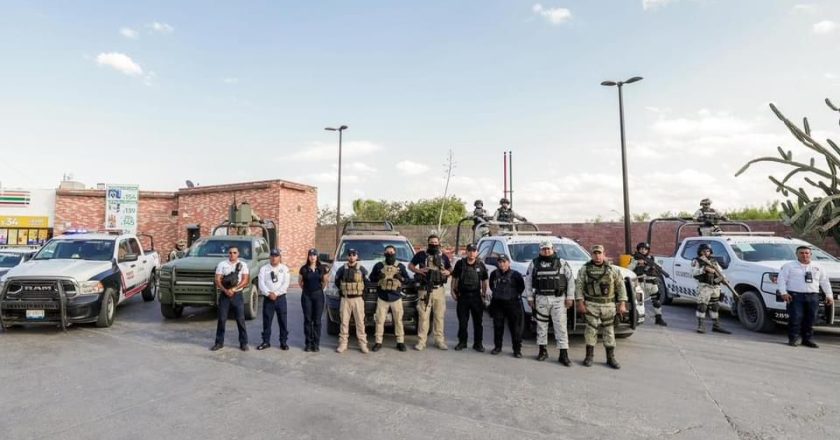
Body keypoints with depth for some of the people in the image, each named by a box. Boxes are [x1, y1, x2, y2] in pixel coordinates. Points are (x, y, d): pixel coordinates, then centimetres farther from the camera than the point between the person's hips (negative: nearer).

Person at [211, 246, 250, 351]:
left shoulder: (243, 265, 4)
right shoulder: (221, 264, 5)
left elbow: (245, 280, -4)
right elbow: (217, 280, -2)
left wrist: (233, 289, -15)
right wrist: (226, 290, -16)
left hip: (237, 295, 0)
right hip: (224, 295, 1)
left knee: (240, 319, 1)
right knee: (221, 319, 5)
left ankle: (243, 343, 9)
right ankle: (219, 342, 17)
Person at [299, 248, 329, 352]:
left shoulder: (322, 268, 1)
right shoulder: (303, 269, 2)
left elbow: (325, 281, 13)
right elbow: (300, 282, 13)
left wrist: (321, 288, 5)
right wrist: (305, 289, 10)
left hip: (318, 295, 0)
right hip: (306, 296, 0)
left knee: (317, 320, 1)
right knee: (307, 320, 3)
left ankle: (316, 344, 8)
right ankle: (308, 343, 11)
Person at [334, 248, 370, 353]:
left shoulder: (361, 269, 2)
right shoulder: (342, 269, 5)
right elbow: (337, 281, 17)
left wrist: (363, 292, 2)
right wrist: (341, 290, 8)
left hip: (358, 299, -1)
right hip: (345, 299, 1)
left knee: (360, 321, 0)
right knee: (344, 322, 4)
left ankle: (362, 344, 6)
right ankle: (342, 343, 11)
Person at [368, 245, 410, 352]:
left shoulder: (401, 266, 7)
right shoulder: (379, 265, 7)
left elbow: (407, 279, 9)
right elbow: (371, 278, 11)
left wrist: (401, 278, -13)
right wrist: (378, 277, -11)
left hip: (396, 298, 0)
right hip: (382, 298, 0)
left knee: (398, 320, 3)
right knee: (379, 320, 1)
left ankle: (400, 342, 11)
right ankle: (378, 342, 10)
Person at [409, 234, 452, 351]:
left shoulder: (444, 256, 12)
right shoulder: (421, 255, 3)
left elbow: (450, 269, 21)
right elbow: (410, 265, 10)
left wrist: (448, 272, -2)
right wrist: (418, 270, -10)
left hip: (439, 290, 3)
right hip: (425, 290, -2)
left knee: (439, 316, 7)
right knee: (423, 316, -2)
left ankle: (439, 340, 18)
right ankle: (421, 341, 6)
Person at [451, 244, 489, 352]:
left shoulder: (481, 265, 4)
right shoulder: (460, 264, 1)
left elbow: (484, 281, 9)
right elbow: (454, 278, 6)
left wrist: (484, 294, 4)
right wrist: (453, 291, 0)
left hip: (476, 296, 0)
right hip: (462, 296, 0)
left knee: (478, 321, 5)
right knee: (462, 321, 7)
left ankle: (478, 343, 16)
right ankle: (462, 342, 20)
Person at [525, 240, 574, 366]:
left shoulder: (561, 263, 4)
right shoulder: (534, 264, 6)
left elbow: (570, 279, 3)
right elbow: (528, 281, 8)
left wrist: (569, 297, -2)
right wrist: (530, 297, 3)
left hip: (558, 299, -1)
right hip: (541, 299, 2)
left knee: (561, 326, -3)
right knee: (541, 325, 8)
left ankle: (563, 354, 2)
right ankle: (543, 351, 22)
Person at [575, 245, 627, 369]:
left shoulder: (613, 269, 6)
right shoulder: (585, 269, 2)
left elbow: (620, 286, 5)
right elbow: (579, 286, -1)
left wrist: (622, 304, -2)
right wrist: (580, 303, -9)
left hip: (608, 305, 1)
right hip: (591, 304, -1)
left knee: (609, 331, 6)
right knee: (591, 330, 0)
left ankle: (611, 358, 16)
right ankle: (589, 356, 11)